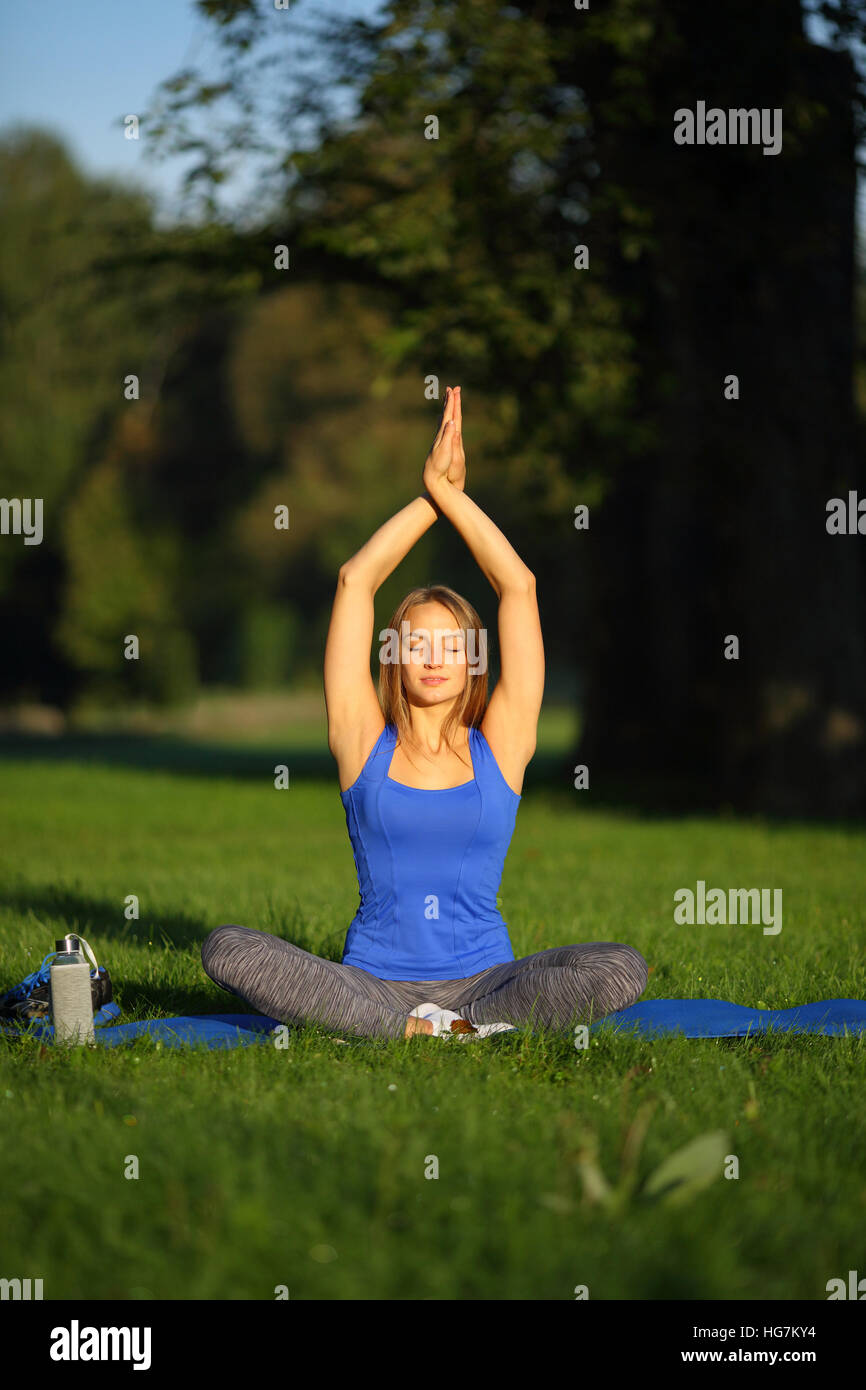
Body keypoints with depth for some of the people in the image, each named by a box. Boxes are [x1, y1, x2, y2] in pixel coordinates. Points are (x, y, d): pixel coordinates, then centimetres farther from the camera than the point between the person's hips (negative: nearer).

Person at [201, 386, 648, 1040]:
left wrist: (451, 494, 4)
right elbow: (354, 581, 4)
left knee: (622, 970, -27)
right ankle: (429, 1031, -27)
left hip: (481, 979, 0)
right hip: (373, 980, 0)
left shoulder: (500, 747, 7)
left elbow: (519, 586, 2)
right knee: (227, 949, -26)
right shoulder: (364, 742, 7)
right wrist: (430, 496, 7)